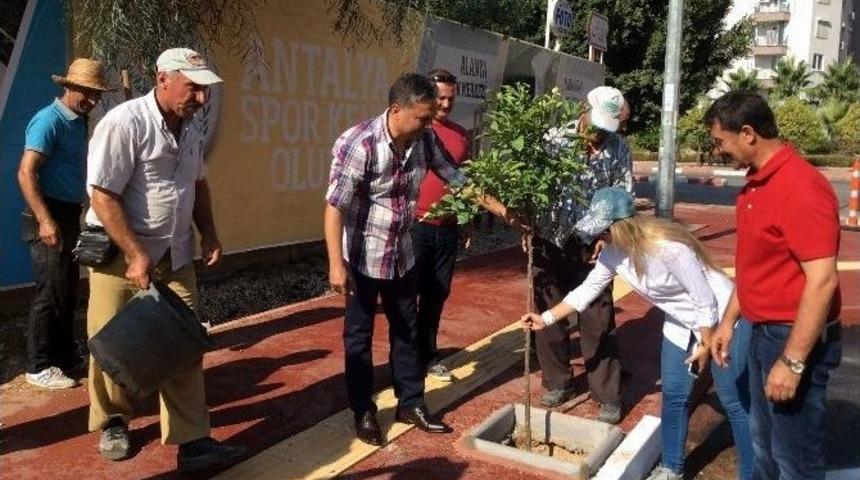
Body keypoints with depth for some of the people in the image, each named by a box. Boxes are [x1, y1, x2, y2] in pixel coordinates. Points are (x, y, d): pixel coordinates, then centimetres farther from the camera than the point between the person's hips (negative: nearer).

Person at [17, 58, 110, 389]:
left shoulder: (78, 123, 13)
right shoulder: (49, 120, -13)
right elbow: (26, 173, -20)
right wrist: (45, 221, -27)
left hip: (69, 215, 9)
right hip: (49, 218, -9)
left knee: (68, 291, 15)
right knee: (51, 292, -4)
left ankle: (65, 355, 26)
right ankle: (39, 366, 7)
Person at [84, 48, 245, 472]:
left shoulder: (190, 130, 5)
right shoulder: (124, 123, -18)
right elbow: (102, 196, -20)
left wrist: (209, 235, 8)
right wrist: (136, 256, -22)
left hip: (175, 257, 6)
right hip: (120, 255, -5)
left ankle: (192, 441, 8)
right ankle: (113, 423, 33)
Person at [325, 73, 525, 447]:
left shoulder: (426, 140, -7)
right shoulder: (358, 144, -25)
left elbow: (458, 180, 3)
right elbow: (335, 206, -24)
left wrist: (504, 211, 1)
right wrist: (337, 264, -27)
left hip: (402, 254, 6)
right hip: (363, 257, -6)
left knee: (406, 331, 15)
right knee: (359, 335, 8)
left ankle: (410, 404, 31)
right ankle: (363, 412, 24)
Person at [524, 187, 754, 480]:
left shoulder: (668, 247, -33)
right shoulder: (613, 252, -11)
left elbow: (705, 299, -25)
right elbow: (588, 289, 0)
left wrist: (705, 345, -15)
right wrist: (546, 318, -2)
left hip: (721, 317, -7)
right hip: (681, 323, 7)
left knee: (733, 401, -1)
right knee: (673, 393, 12)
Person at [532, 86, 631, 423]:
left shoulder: (619, 149, -2)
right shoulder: (554, 139, -3)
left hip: (592, 248, -1)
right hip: (550, 244, 1)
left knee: (598, 322, 3)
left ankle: (608, 396, 14)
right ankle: (557, 382, 29)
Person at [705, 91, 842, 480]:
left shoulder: (801, 188, -23)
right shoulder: (756, 182, 7)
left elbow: (822, 281, -26)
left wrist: (792, 362, -24)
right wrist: (728, 320, 16)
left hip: (795, 339, -9)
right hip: (764, 332, 9)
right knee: (763, 444, 23)